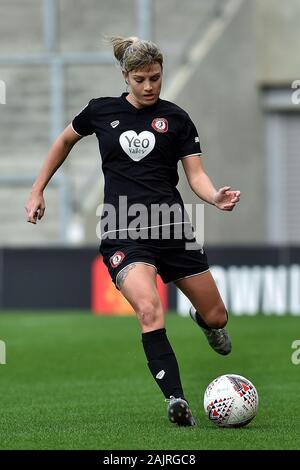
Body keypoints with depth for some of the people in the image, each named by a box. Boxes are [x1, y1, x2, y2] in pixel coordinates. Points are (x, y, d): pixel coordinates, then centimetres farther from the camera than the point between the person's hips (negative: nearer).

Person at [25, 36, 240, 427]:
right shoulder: (101, 111, 5)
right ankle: (177, 401, -28)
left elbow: (196, 175, 0)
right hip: (123, 233, -2)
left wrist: (216, 197, -22)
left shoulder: (175, 118, 4)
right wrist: (37, 190, 21)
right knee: (150, 310, -28)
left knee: (217, 317, 9)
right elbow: (65, 141, 23)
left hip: (172, 227, 2)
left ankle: (202, 320, 49)